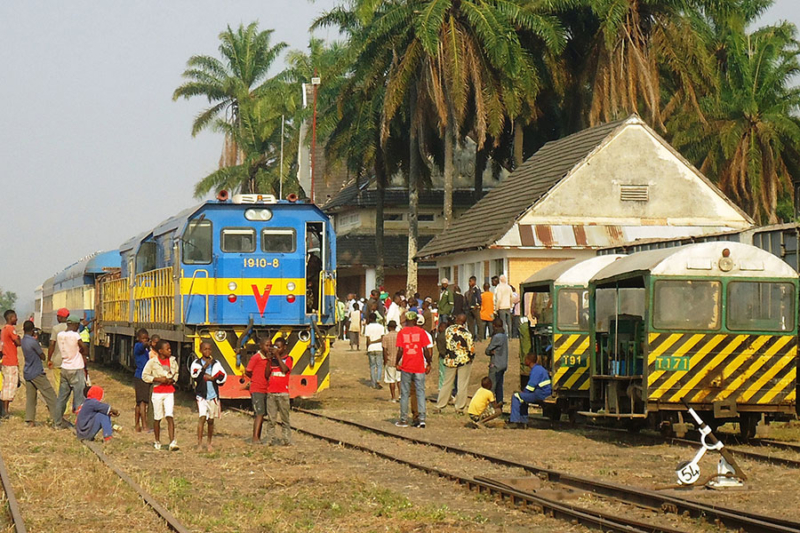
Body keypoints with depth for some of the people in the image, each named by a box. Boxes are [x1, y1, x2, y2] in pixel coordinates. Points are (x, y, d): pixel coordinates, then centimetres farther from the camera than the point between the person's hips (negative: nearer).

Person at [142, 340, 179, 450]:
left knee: (169, 416, -11)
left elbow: (176, 373, 20)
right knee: (157, 418, 7)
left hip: (169, 392, 2)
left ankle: (172, 442, -17)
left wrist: (173, 380, -3)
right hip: (157, 392, -2)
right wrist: (158, 379, -16)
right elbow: (145, 376, -5)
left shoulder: (172, 361, 5)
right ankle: (157, 442, 23)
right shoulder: (152, 362, -7)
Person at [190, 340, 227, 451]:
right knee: (202, 417, -15)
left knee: (211, 420, 11)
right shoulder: (197, 363, 1)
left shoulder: (216, 363, 6)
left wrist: (211, 378, -10)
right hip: (201, 395, -3)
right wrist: (204, 367, -23)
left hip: (213, 395, 3)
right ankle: (199, 443, -14)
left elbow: (223, 377, 1)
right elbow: (194, 375, -16)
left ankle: (209, 442, 25)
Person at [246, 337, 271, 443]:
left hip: (265, 390, 8)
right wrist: (256, 379, 7)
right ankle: (255, 438, -19)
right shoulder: (255, 358, -10)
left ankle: (258, 438, 15)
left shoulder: (267, 358, 11)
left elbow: (267, 375, -1)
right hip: (256, 390, -8)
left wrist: (269, 361, -11)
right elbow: (247, 372, -6)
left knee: (261, 415, 10)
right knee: (259, 414, -15)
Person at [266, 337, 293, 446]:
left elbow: (285, 369, -13)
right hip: (271, 392, 3)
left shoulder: (288, 358, 5)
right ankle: (271, 439, 3)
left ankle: (287, 439, 3)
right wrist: (269, 360, -1)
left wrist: (278, 356, -9)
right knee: (271, 418, 1)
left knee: (285, 418, -1)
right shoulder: (272, 359, 13)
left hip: (283, 393, -3)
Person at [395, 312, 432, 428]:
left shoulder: (402, 332, -2)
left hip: (406, 367, 0)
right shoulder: (421, 332, -2)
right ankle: (422, 419, -2)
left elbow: (400, 350, -7)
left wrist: (397, 363, 6)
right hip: (419, 367, 0)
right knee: (420, 392, 4)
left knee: (405, 393, 7)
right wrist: (428, 364, 4)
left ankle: (404, 420, 10)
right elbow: (426, 350, -6)